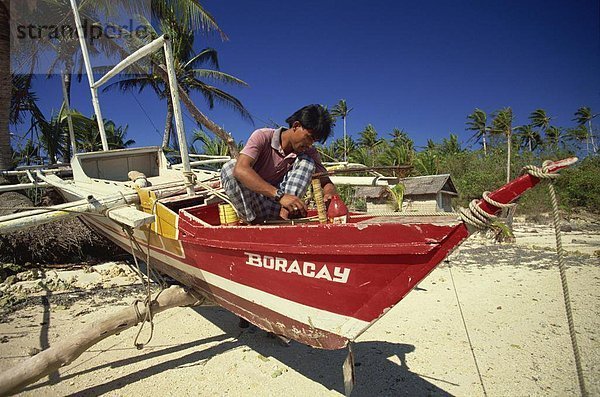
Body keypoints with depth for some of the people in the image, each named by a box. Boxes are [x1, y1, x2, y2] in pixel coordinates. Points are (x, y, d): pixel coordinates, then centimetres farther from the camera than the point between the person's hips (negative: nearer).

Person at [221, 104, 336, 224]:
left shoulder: (309, 153, -5)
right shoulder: (262, 136, -18)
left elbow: (326, 182, -3)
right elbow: (240, 170, -34)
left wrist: (329, 194, -30)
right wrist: (280, 195, -44)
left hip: (276, 207, 3)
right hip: (245, 202, -2)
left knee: (307, 162, -14)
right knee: (230, 166, -30)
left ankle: (284, 215, -28)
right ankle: (255, 222, -27)